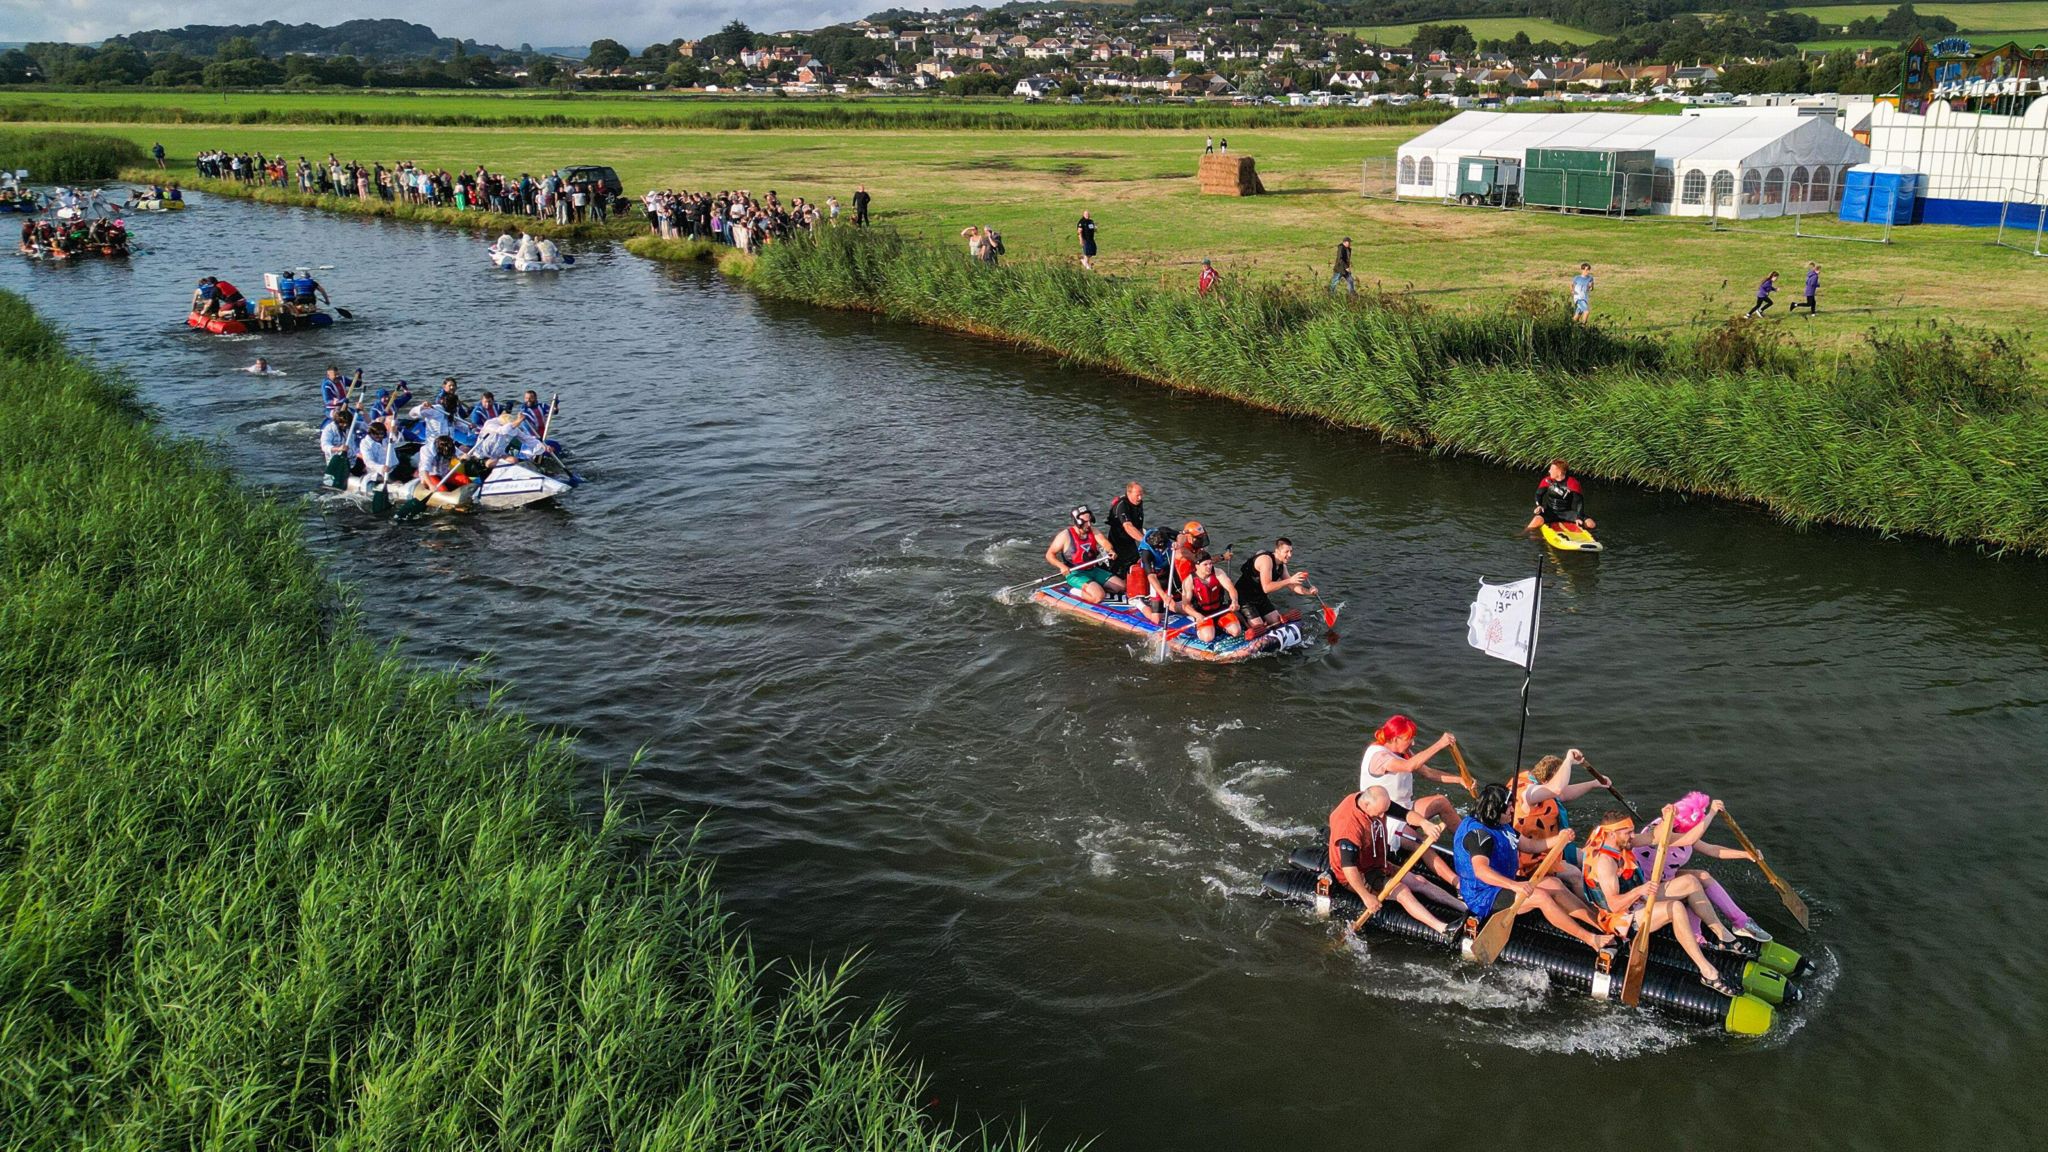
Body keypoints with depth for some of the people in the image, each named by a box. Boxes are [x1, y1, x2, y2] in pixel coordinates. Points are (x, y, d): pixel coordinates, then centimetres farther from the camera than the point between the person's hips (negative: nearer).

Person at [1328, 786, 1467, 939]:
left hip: (1377, 863, 9)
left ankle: (1466, 908, 4)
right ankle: (1442, 929, -34)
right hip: (1356, 876, -9)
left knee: (1419, 881, 2)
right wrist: (1366, 897, -35)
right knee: (1402, 891, -23)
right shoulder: (1349, 824, -34)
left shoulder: (1378, 802, -9)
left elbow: (1405, 814, -10)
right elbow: (1348, 867, -37)